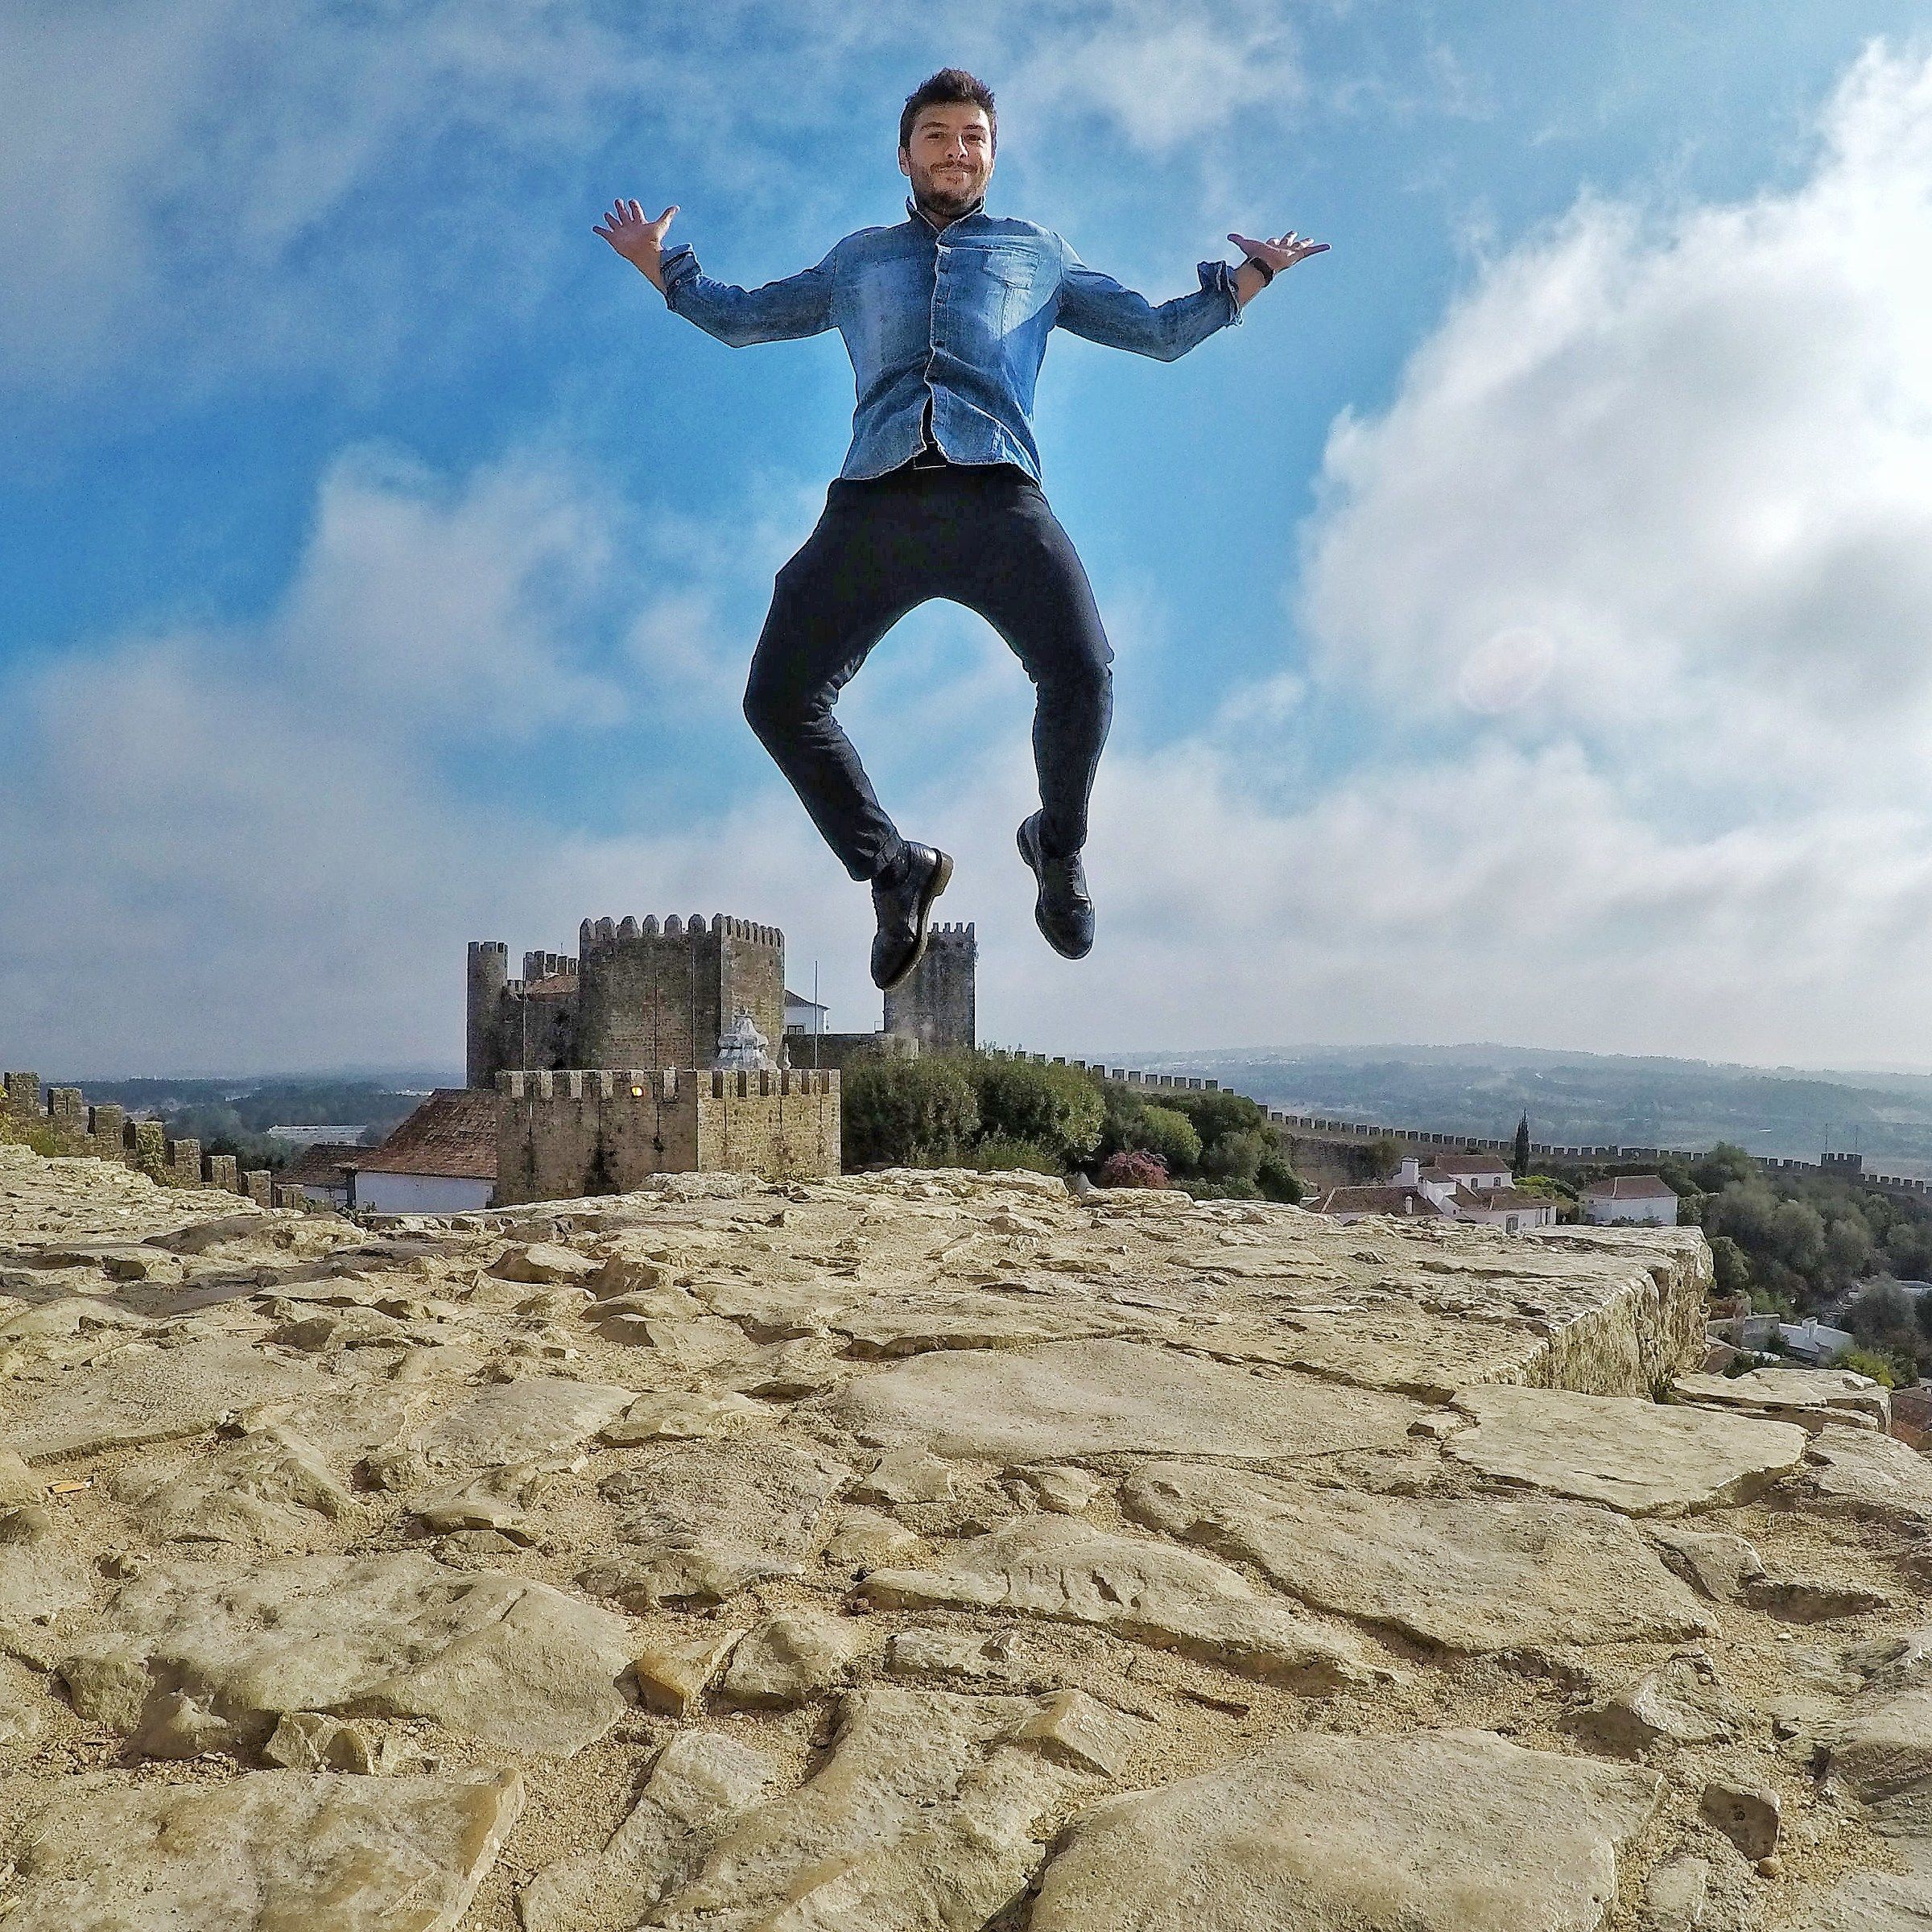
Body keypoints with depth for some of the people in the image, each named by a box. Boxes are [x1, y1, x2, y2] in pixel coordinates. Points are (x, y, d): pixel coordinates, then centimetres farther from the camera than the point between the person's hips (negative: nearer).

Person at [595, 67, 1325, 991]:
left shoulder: (1039, 253, 32)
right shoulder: (858, 258, 35)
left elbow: (1160, 330, 34)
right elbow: (740, 316, 42)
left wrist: (1251, 277, 26)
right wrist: (659, 261, 33)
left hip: (994, 493, -2)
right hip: (872, 500, 2)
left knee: (1082, 672, -26)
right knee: (777, 699, -13)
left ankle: (1059, 845, 3)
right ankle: (893, 867, 5)